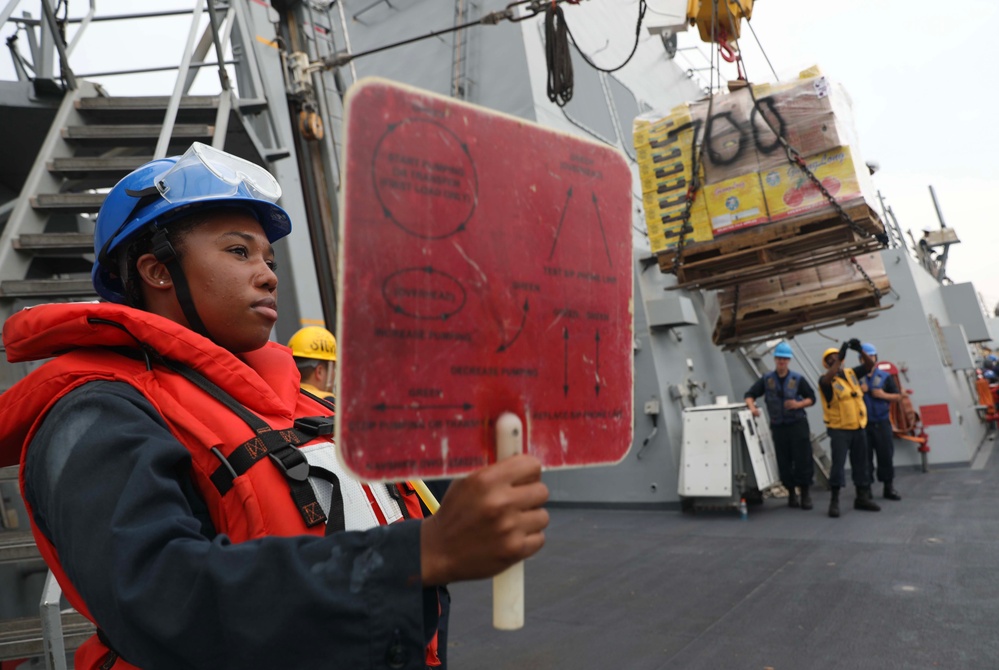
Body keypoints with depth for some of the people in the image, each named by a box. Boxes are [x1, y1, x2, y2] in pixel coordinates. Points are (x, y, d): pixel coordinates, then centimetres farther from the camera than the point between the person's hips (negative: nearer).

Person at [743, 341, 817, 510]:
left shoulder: (797, 379, 2)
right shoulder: (766, 380, 5)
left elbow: (811, 398, 7)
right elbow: (750, 395, 4)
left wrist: (799, 404, -12)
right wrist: (752, 406, -16)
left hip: (798, 425, -1)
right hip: (778, 427, 1)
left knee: (803, 460, -4)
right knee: (784, 463, 5)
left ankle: (805, 492, 11)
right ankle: (791, 493, 19)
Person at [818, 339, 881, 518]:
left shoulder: (851, 373, 9)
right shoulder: (826, 380, -8)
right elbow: (828, 378, -31)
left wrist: (859, 350, -14)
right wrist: (839, 358, -36)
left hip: (859, 428, 5)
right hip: (839, 430, -5)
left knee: (860, 463, 12)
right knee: (838, 464, -7)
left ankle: (862, 498, 23)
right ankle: (834, 501, -3)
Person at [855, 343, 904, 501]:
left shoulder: (885, 377, 6)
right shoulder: (856, 375, 3)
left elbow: (898, 396, 7)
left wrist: (883, 395, -9)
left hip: (882, 423, 1)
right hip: (863, 424, -1)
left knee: (886, 455, 3)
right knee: (865, 457, 1)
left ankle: (888, 488, 14)